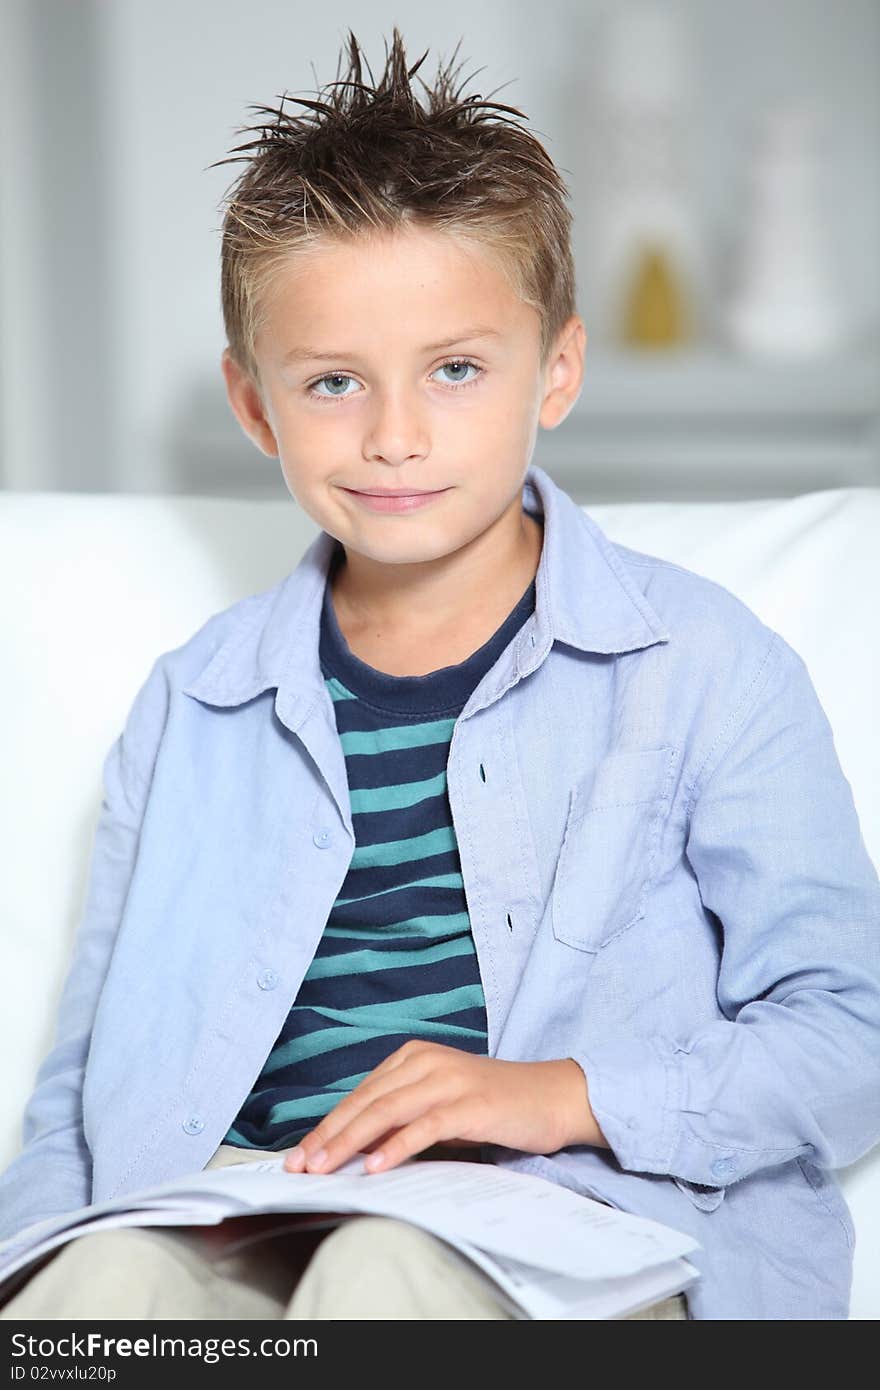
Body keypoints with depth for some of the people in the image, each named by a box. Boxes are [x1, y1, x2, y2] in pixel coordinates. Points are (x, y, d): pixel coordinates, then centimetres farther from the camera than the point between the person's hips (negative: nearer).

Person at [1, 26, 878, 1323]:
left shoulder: (697, 664, 8)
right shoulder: (191, 708, 20)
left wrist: (569, 1094, -12)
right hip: (248, 1248, 2)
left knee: (389, 1264, -37)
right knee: (114, 1272, -34)